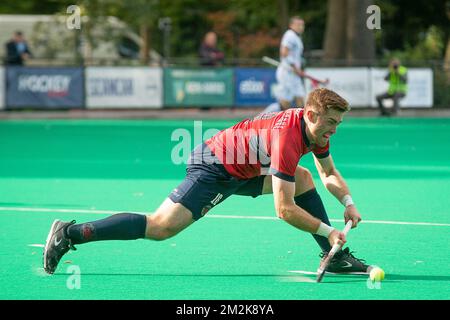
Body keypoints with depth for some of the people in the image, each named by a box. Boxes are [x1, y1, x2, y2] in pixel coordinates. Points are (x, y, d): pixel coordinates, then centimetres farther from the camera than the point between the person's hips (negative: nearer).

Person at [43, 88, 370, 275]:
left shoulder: (316, 129, 1)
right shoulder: (288, 139, -29)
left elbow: (330, 174, 19)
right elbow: (285, 210, -29)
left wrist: (348, 202, 2)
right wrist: (326, 230, -24)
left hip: (242, 169, 10)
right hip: (213, 168, -10)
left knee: (303, 179, 6)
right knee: (161, 227, -20)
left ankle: (335, 257, 11)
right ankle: (69, 235, -16)